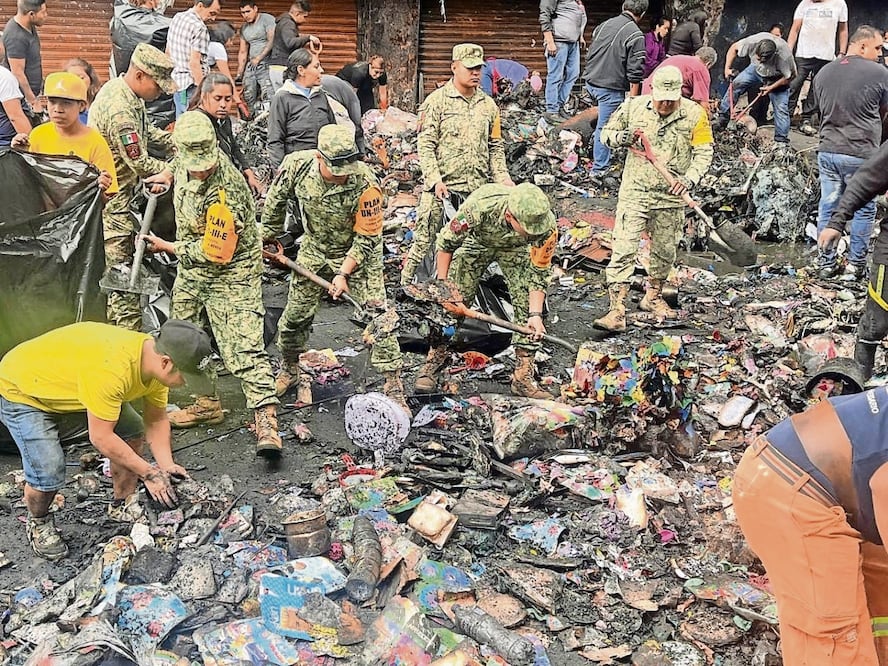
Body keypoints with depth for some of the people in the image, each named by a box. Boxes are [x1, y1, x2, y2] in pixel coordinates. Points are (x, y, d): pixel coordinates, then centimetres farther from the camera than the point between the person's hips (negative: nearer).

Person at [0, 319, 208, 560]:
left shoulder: (156, 361, -16)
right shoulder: (112, 369, -42)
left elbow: (156, 420, -3)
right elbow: (101, 437, -33)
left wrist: (166, 465, -16)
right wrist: (149, 473, -25)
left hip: (68, 384, 8)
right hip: (21, 390, -8)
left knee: (132, 434, 1)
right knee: (48, 471, -20)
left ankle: (123, 506, 21)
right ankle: (39, 524, 11)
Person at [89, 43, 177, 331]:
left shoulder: (121, 89, 6)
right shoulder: (120, 110, -27)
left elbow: (148, 132, 17)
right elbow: (140, 162, -23)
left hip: (119, 194, 10)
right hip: (111, 201, -10)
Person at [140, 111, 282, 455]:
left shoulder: (225, 193, -32)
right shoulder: (186, 159, -7)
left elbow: (214, 253, -26)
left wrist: (167, 247, -15)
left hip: (230, 275, -9)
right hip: (192, 271, 9)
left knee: (243, 347, -16)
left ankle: (266, 422, -18)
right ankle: (206, 404, 31)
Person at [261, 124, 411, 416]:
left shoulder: (365, 183, -33)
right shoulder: (296, 164, -22)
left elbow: (367, 239, -22)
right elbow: (276, 200, 0)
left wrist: (343, 273, -23)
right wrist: (269, 236, 10)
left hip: (358, 254, -4)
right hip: (314, 249, 4)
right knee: (295, 314, 12)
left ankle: (393, 386, -2)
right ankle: (290, 370, 38)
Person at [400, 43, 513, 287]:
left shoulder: (488, 105, 13)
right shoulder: (437, 101, -2)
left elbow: (496, 146, 18)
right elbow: (425, 145, -6)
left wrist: (502, 176, 5)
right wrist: (435, 179, -16)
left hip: (478, 190, 5)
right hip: (441, 187, -4)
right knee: (424, 240, -4)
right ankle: (405, 284, 6)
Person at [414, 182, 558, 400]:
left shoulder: (546, 224, -37)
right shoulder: (480, 207, -42)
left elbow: (539, 273, -24)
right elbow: (445, 243, -25)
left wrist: (536, 314, -33)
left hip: (515, 247, 1)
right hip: (477, 241, -1)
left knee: (527, 308, -13)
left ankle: (523, 376, -3)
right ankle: (433, 363, 9)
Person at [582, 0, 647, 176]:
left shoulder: (605, 24, 9)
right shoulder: (635, 35, -12)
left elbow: (589, 54, 18)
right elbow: (634, 74, -14)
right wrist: (632, 100, -9)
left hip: (591, 82, 7)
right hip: (611, 87, -7)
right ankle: (599, 169, 9)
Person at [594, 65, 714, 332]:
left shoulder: (694, 114, -3)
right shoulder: (633, 106, -1)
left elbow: (704, 152, -1)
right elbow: (606, 133, 10)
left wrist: (689, 178, -17)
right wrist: (622, 137, -13)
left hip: (671, 198, 1)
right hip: (634, 192, -1)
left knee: (664, 251, 15)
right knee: (623, 250, -9)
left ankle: (653, 296, 38)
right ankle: (617, 311, -9)